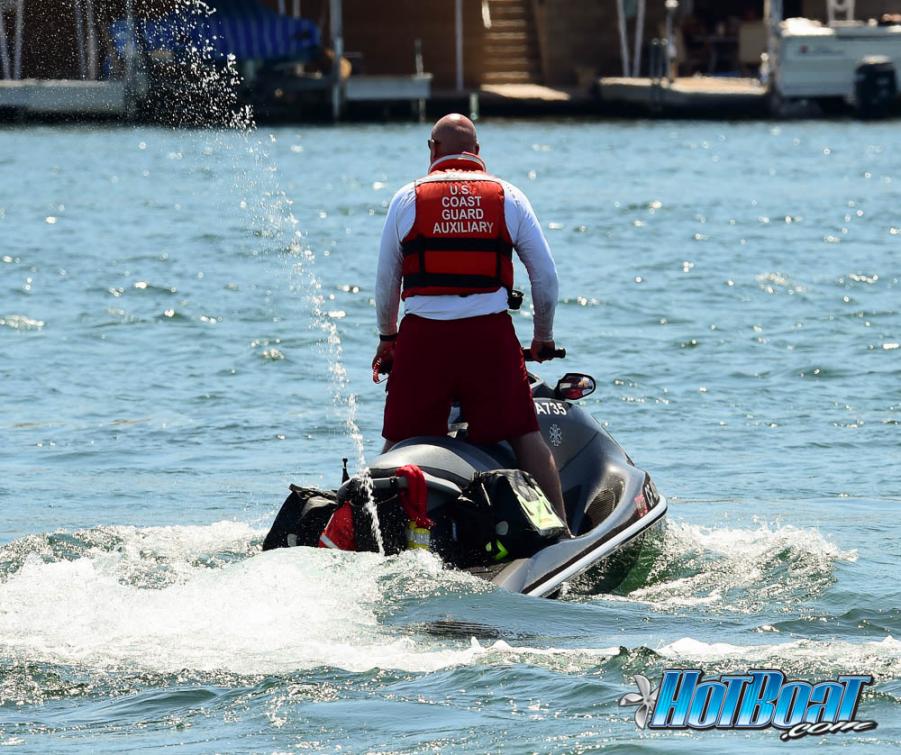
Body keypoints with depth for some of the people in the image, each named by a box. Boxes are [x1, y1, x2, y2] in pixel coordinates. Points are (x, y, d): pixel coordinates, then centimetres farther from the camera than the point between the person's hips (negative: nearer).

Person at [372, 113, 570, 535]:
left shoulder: (407, 199, 8)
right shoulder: (508, 198, 9)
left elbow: (386, 281, 15)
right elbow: (546, 276, 11)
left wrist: (386, 337, 30)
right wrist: (544, 338, 25)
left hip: (422, 335, 0)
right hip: (491, 334, 0)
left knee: (400, 441, 8)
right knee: (525, 434, 4)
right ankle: (560, 528, -1)